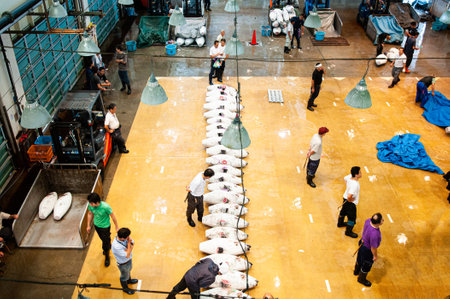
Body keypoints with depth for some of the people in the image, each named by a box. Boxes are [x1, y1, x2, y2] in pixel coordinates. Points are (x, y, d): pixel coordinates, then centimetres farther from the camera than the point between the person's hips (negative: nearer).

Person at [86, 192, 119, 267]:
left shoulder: (105, 207, -36)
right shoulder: (91, 205, -22)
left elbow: (112, 216, -21)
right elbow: (90, 214, 0)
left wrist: (117, 227, -10)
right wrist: (88, 226, 8)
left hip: (105, 227, -5)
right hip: (96, 225, 5)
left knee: (105, 243, 8)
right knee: (103, 239, 29)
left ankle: (107, 257, 34)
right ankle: (109, 246, 60)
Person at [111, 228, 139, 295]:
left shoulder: (126, 238, -24)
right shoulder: (116, 246, -44)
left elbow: (132, 244, -8)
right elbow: (127, 255, -35)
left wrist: (131, 244, -30)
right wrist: (129, 243, -35)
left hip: (129, 259, 6)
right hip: (123, 264, -6)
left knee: (128, 270, 35)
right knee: (124, 276, 23)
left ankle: (129, 280, 65)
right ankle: (125, 288, 52)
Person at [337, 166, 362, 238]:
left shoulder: (350, 177, -15)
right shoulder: (355, 185, -39)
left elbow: (345, 179, 11)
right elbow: (349, 196, -45)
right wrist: (350, 200, -24)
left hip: (345, 197, 9)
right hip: (351, 203, -9)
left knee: (343, 211, 32)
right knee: (352, 217, 12)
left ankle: (340, 223, 57)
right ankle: (348, 232, 33)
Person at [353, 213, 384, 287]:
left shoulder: (368, 220, -23)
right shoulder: (374, 234, -44)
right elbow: (373, 247, -28)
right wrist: (375, 256, -9)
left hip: (362, 242, 7)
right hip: (367, 250, -7)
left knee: (359, 258, 34)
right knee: (366, 265, 23)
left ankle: (356, 271, 63)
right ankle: (361, 279, 51)